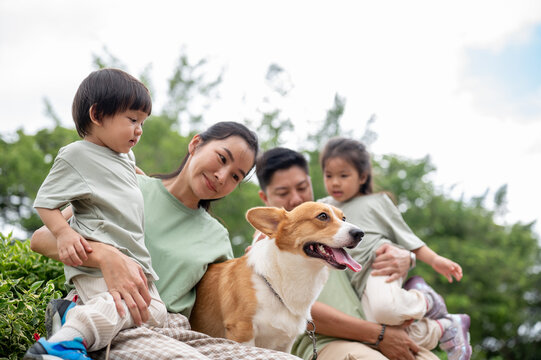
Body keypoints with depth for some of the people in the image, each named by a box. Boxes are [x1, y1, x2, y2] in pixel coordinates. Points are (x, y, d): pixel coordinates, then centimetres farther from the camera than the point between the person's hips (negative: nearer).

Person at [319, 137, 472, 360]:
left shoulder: (377, 202, 14)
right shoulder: (323, 207, 23)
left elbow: (406, 237, 11)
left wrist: (434, 259, 1)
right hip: (361, 282, 4)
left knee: (384, 307, -39)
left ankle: (427, 301, -5)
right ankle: (447, 327, 0)